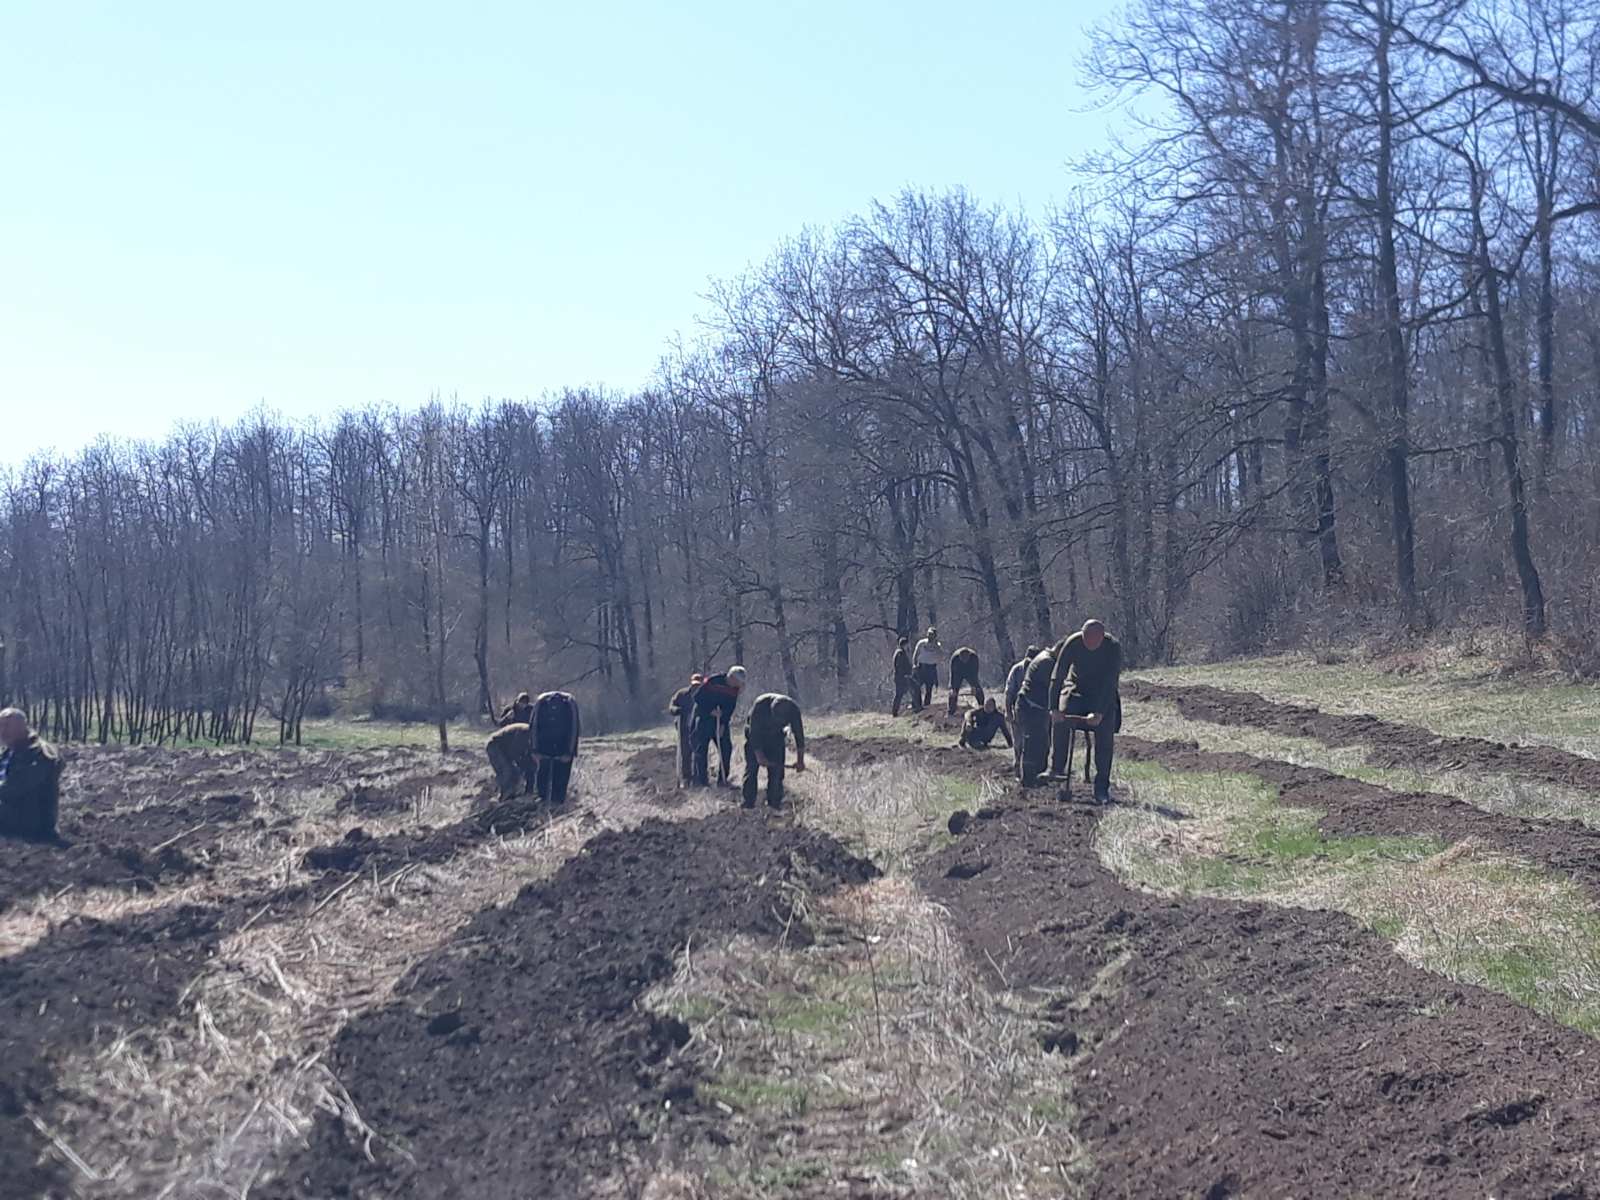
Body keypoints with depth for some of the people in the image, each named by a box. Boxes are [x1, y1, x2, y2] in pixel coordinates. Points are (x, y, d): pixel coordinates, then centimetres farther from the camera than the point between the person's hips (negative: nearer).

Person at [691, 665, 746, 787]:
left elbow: (730, 708, 0)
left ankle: (723, 779, 6)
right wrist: (710, 711, -19)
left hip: (722, 721, 5)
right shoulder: (713, 681, -16)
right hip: (704, 718, -5)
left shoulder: (735, 689, -1)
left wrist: (723, 725, -10)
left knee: (726, 748, -1)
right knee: (701, 749, -5)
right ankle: (701, 779, 0)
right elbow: (697, 697, -13)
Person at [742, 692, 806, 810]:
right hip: (755, 736, -2)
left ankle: (775, 804, 0)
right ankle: (748, 805, -6)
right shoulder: (760, 705, -36)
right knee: (751, 769, -9)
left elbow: (799, 733, -14)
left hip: (776, 737, 3)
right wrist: (759, 756, -28)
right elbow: (754, 733, -28)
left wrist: (800, 760, -12)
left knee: (777, 771, -5)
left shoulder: (793, 709, -26)